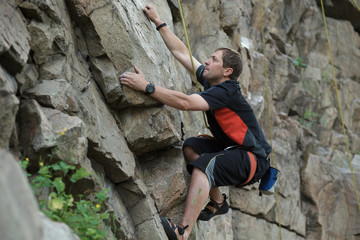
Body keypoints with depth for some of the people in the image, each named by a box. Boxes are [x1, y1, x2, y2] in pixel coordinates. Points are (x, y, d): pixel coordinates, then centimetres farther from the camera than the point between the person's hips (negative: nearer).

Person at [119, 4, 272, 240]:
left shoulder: (224, 92, -21)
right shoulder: (212, 82, 6)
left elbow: (185, 102, -36)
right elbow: (181, 52, 11)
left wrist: (147, 86, -37)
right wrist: (158, 22, 12)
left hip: (253, 160, -10)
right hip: (234, 150, 10)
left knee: (204, 165, -31)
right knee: (191, 146, 2)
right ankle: (217, 202, 14)